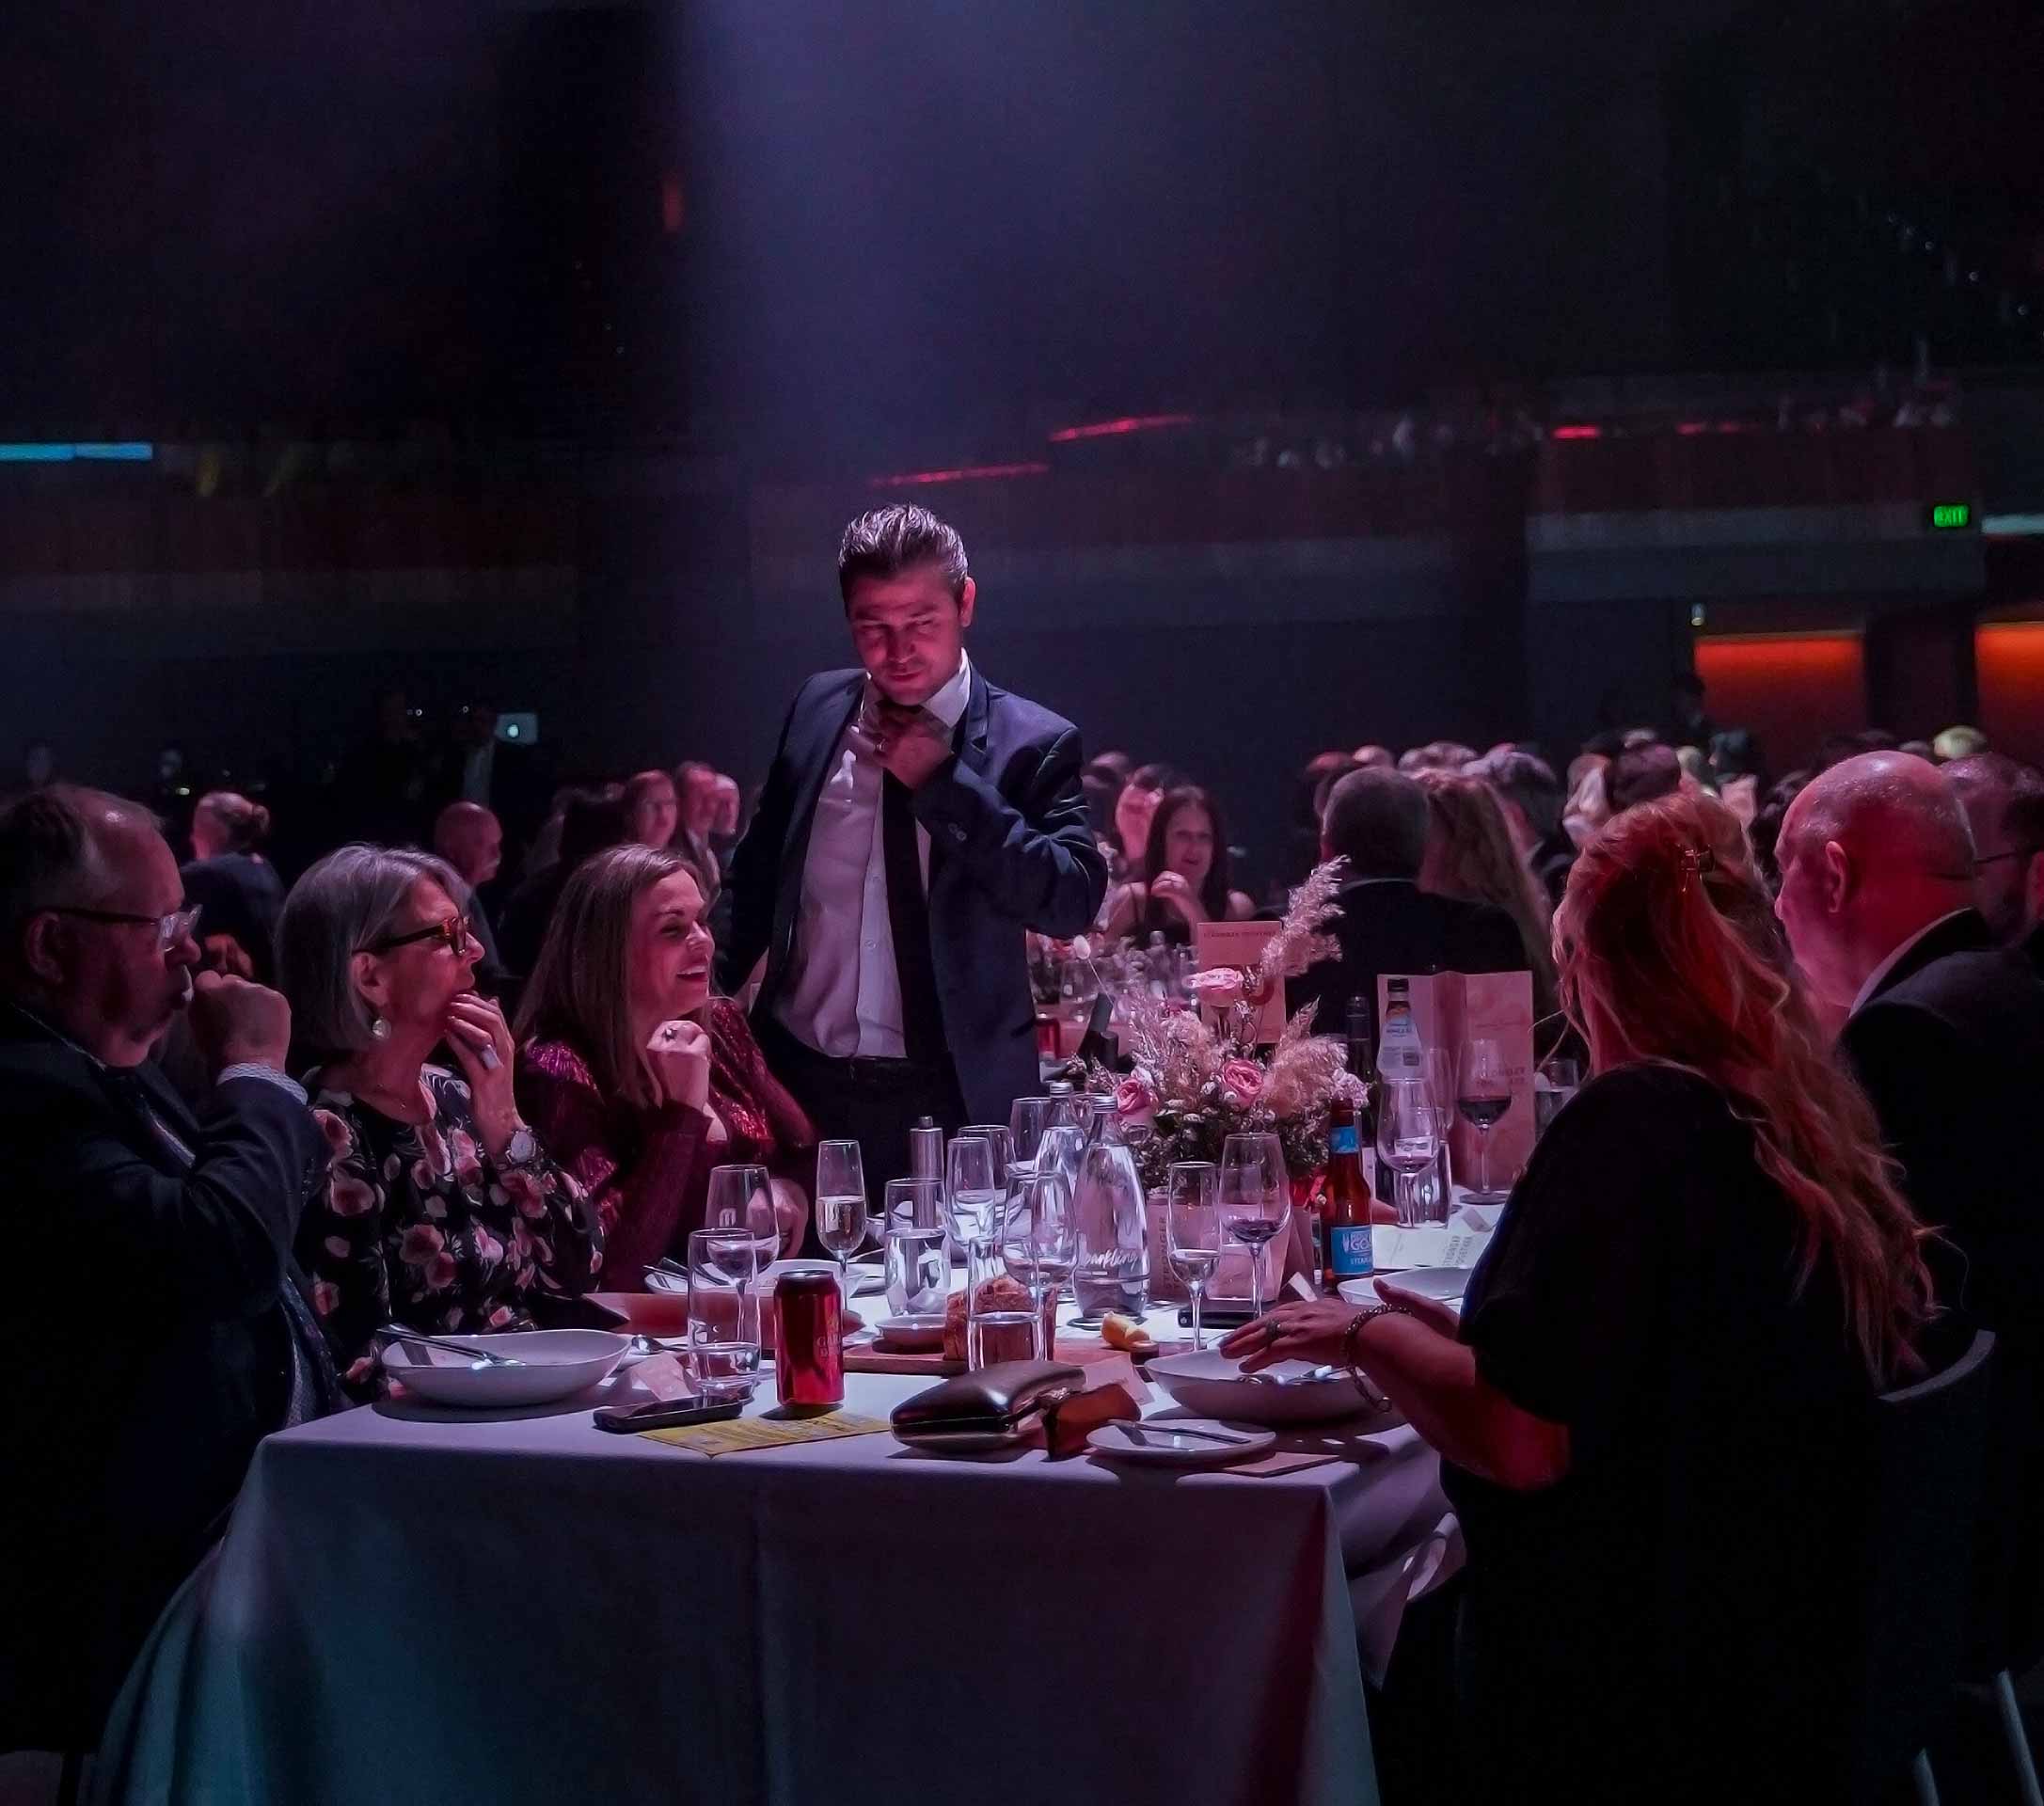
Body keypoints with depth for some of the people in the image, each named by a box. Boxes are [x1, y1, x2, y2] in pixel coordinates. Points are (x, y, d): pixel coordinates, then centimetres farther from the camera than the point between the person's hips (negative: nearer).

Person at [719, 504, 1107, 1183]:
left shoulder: (1033, 743, -5)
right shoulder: (816, 708, 5)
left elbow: (1072, 903, -15)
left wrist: (945, 783, -16)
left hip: (952, 1102, -3)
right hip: (799, 1080, 3)